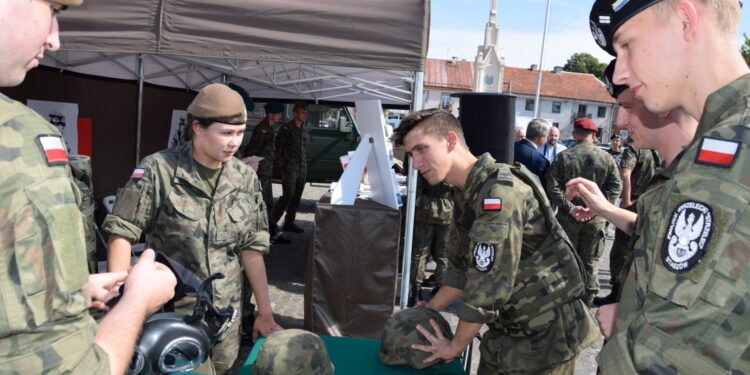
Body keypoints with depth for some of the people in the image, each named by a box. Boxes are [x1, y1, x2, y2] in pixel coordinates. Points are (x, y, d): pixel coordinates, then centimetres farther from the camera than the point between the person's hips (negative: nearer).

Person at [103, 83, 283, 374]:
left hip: (225, 316, 4)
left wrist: (265, 313, 4)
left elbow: (251, 248, 4)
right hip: (168, 313, -3)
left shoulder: (246, 179, 0)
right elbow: (122, 234, -9)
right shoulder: (157, 169, -12)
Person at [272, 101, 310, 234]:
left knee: (296, 197, 8)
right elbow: (278, 147, -5)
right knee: (288, 195, -13)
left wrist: (304, 165, 12)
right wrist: (282, 164, -9)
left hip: (302, 169, 7)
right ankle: (272, 221, -4)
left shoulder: (305, 131, 16)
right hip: (289, 168, -7)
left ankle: (289, 222, 17)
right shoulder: (286, 128, -4)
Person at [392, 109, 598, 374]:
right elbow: (461, 267, 12)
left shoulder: (500, 191, -25)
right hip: (508, 324, 8)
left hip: (546, 328, -8)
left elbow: (489, 282, -26)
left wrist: (455, 345, -15)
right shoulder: (466, 194, 5)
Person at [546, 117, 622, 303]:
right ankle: (588, 297, 21)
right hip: (595, 218, 1)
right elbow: (616, 186, -5)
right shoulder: (606, 157, -2)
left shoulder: (563, 157, -6)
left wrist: (570, 207, -13)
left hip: (568, 218, -1)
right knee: (590, 260, 12)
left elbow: (553, 187, -13)